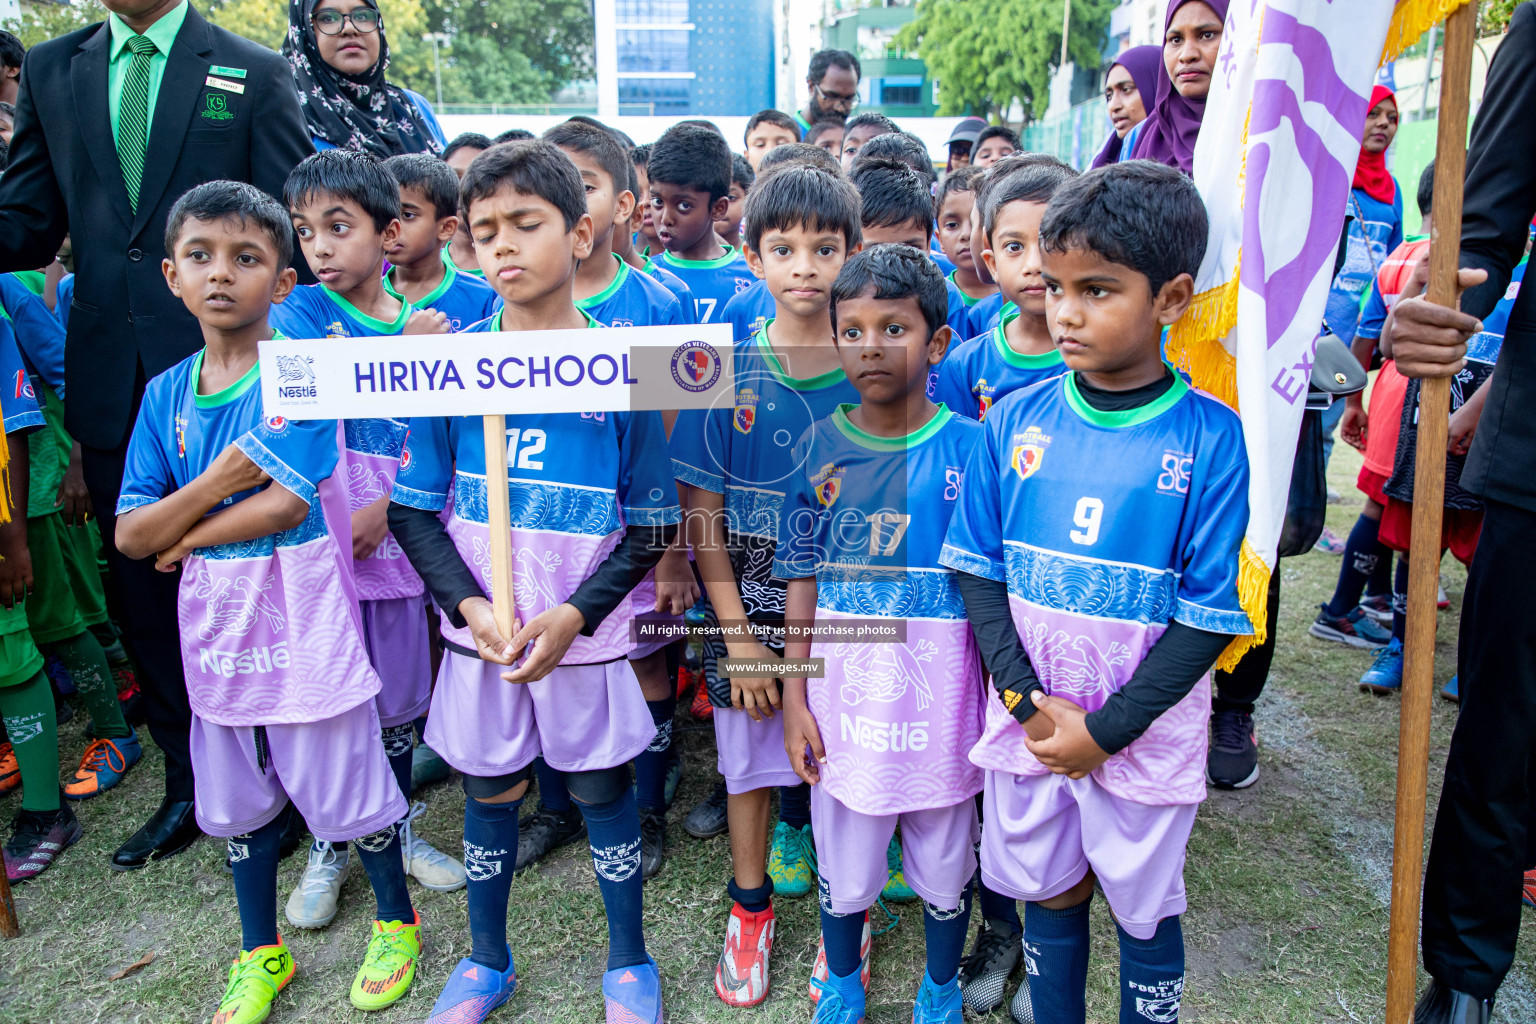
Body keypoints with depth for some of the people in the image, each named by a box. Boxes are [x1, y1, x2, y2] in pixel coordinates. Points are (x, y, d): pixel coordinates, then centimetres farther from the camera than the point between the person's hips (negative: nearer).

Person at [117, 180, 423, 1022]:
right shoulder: (166, 393, 3)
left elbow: (287, 504, -21)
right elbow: (130, 535, -2)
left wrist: (187, 537, -9)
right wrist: (220, 479, -17)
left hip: (300, 616, -5)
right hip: (215, 621, 6)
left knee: (346, 785, 7)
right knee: (239, 800, 19)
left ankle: (397, 923, 32)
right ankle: (260, 954, 39)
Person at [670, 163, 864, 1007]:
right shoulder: (726, 374, -8)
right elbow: (704, 515, -6)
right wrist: (738, 634, -9)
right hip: (751, 612, 0)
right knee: (752, 762, 15)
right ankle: (750, 912, 38)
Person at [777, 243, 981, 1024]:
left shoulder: (969, 448, -9)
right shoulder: (819, 448, -4)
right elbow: (802, 578, 1)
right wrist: (794, 695, 1)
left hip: (941, 693, -1)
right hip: (844, 691, 1)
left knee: (944, 864, 18)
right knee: (843, 863, 17)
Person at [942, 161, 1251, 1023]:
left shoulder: (1210, 438, -13)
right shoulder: (1016, 420, -5)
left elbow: (1208, 616, -12)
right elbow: (978, 569, -2)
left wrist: (1106, 729, -14)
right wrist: (1028, 701, -12)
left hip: (1146, 733, -2)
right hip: (1030, 720, 2)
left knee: (1147, 909, 17)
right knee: (1049, 895, 19)